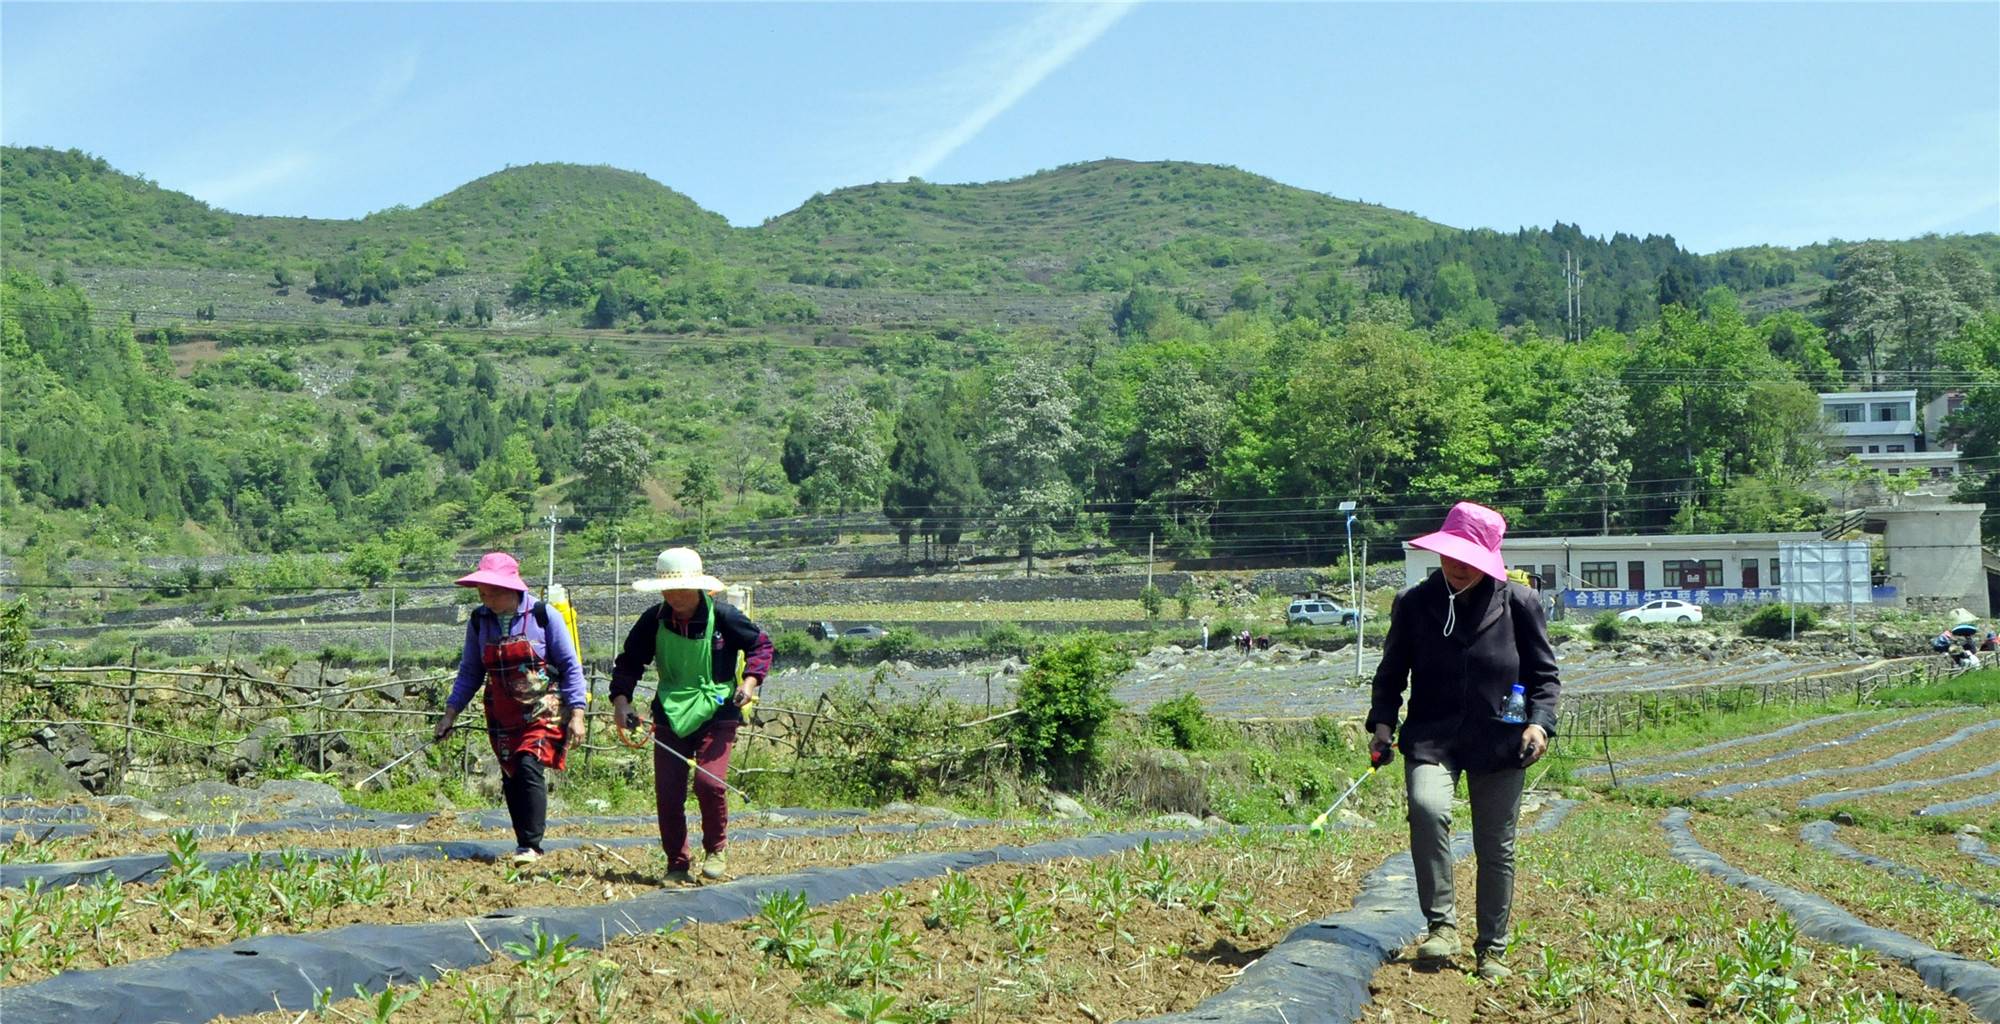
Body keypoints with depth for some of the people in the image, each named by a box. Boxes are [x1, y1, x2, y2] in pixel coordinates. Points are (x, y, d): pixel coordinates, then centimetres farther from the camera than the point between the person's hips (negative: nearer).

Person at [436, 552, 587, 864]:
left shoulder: (542, 615, -9)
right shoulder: (479, 621, 3)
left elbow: (571, 666, -4)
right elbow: (470, 672, 14)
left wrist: (576, 713, -9)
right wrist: (451, 713, 10)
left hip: (543, 712, -5)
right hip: (503, 717, 5)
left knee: (529, 766, -21)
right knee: (511, 779, 5)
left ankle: (530, 846, -19)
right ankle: (525, 845, 16)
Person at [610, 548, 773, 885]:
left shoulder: (722, 616, -8)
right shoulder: (653, 621, -2)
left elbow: (760, 645, 7)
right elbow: (628, 662, 11)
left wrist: (750, 681, -8)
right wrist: (620, 700, -3)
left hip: (716, 714, -3)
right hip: (670, 715, 3)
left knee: (709, 782, -19)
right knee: (667, 792, -2)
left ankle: (715, 851, 6)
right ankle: (677, 864, 16)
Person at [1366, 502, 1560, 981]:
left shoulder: (1519, 603, 1)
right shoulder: (1414, 603, 2)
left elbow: (1544, 674, 6)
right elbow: (1391, 672, 10)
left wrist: (1540, 722, -11)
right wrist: (1382, 721, -6)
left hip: (1498, 742, 1)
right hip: (1431, 737, -1)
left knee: (1496, 849, 7)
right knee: (1427, 807, -29)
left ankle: (1492, 950, 24)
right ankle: (1441, 924, -18)